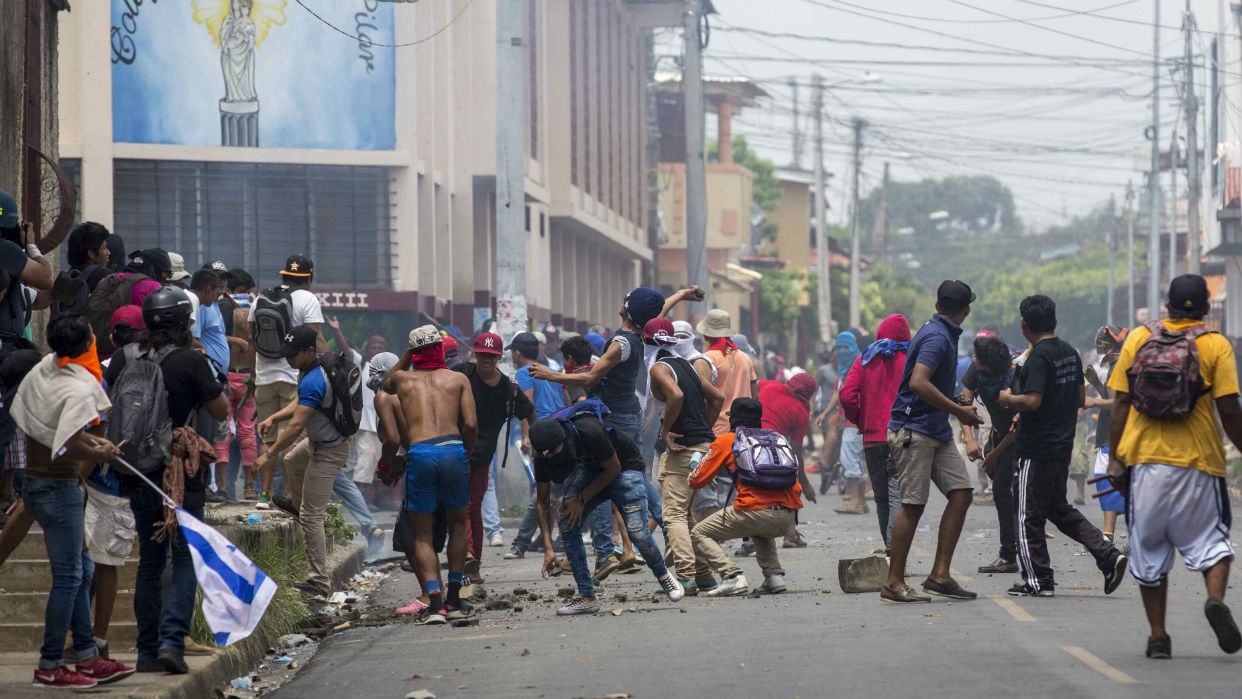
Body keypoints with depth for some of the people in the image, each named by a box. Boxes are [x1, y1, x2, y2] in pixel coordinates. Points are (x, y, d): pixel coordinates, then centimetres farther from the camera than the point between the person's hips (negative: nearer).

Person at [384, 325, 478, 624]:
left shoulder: (404, 379, 18)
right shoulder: (458, 379, 15)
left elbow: (387, 384, 45)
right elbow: (471, 424, 3)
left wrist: (407, 354, 39)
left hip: (419, 452, 0)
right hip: (452, 449, 0)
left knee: (422, 534, 9)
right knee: (457, 523, 21)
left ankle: (434, 602, -8)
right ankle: (454, 599, 18)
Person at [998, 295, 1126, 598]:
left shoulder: (1038, 357, -17)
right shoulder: (1070, 353, 9)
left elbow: (1032, 401, -26)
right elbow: (1081, 398, 15)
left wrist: (1008, 399, -8)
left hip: (1035, 450, -8)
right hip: (1063, 445, 8)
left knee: (1029, 516, 3)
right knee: (1059, 508, 19)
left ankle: (1038, 580, 6)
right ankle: (1109, 556, 8)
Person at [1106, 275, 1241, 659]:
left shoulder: (1138, 338, 5)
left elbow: (1121, 402, 3)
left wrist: (1115, 458, 7)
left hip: (1145, 458, 2)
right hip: (1198, 459, -2)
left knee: (1149, 546, 11)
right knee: (1209, 538, 11)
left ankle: (1158, 636, 9)